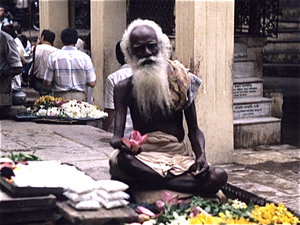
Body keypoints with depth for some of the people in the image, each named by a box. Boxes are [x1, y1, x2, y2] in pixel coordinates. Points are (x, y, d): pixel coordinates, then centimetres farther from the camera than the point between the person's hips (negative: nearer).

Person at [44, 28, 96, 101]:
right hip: (79, 97, 0)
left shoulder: (53, 57, -2)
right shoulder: (85, 57, -1)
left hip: (60, 96, 0)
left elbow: (47, 83, -1)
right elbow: (92, 83, -1)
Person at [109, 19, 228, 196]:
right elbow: (117, 135, -8)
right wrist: (119, 142, -34)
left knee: (219, 176, -27)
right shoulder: (124, 88, 2)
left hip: (179, 155, 3)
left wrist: (201, 157, -14)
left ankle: (140, 183, -23)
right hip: (143, 157, -2)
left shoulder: (181, 81, 5)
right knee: (119, 159, -37)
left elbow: (194, 130, 7)